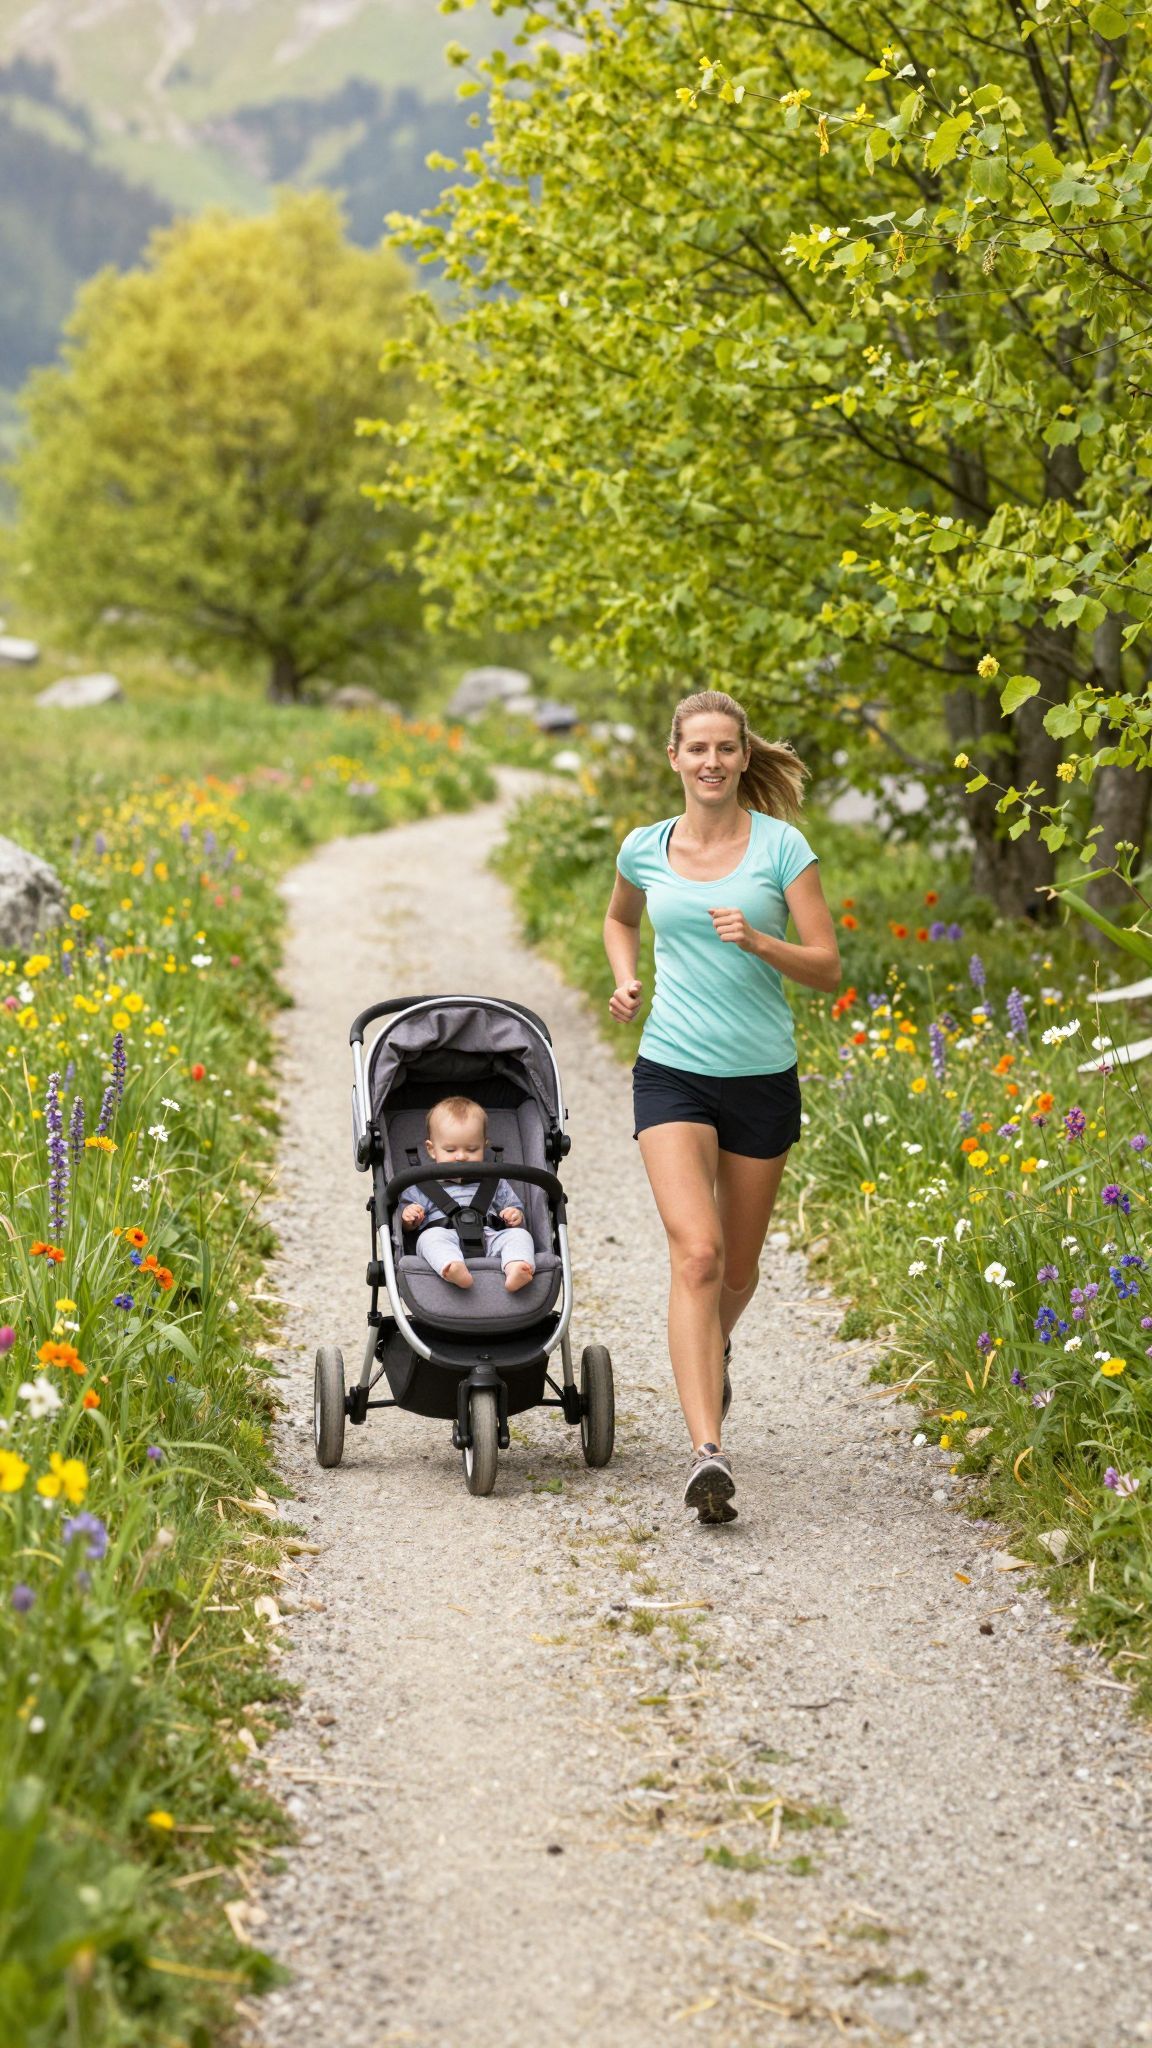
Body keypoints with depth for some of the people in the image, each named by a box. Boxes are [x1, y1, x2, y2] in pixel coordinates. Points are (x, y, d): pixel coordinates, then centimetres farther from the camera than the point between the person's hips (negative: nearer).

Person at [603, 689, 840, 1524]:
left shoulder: (781, 846, -4)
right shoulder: (646, 849, 3)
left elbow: (827, 967, -5)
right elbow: (620, 919, 26)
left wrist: (759, 942, -22)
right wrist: (625, 978, 7)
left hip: (763, 1078, 0)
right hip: (673, 1076, 0)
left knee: (738, 1269, 14)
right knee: (696, 1253, -19)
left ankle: (715, 1348, 51)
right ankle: (708, 1454, -26)